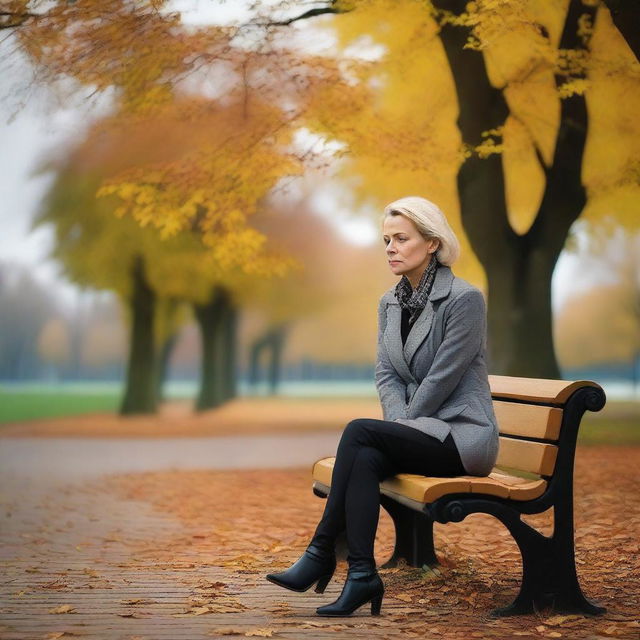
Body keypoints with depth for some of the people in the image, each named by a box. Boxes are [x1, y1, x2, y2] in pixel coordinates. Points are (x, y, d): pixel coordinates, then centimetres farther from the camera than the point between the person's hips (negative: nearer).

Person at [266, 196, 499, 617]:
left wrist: (403, 426, -13)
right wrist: (399, 424, -11)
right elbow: (386, 374, 6)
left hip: (464, 435, -6)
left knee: (360, 431, -27)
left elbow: (441, 379, -16)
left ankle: (322, 552, -21)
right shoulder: (390, 302, 11)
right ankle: (362, 576, -29)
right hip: (420, 436, 6)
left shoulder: (464, 299, -12)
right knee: (366, 459, -29)